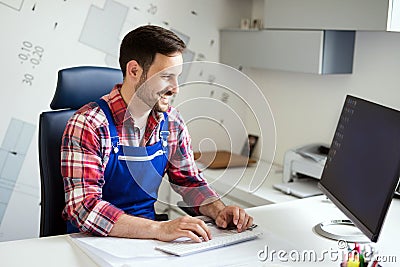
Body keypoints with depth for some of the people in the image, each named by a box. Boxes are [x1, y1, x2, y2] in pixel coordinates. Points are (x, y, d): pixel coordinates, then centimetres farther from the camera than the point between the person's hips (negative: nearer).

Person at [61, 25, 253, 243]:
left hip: (147, 238, 3)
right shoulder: (88, 125, -18)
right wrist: (159, 229, -35)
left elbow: (189, 180, 11)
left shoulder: (171, 121, 0)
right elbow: (84, 208, -26)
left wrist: (219, 210, -8)